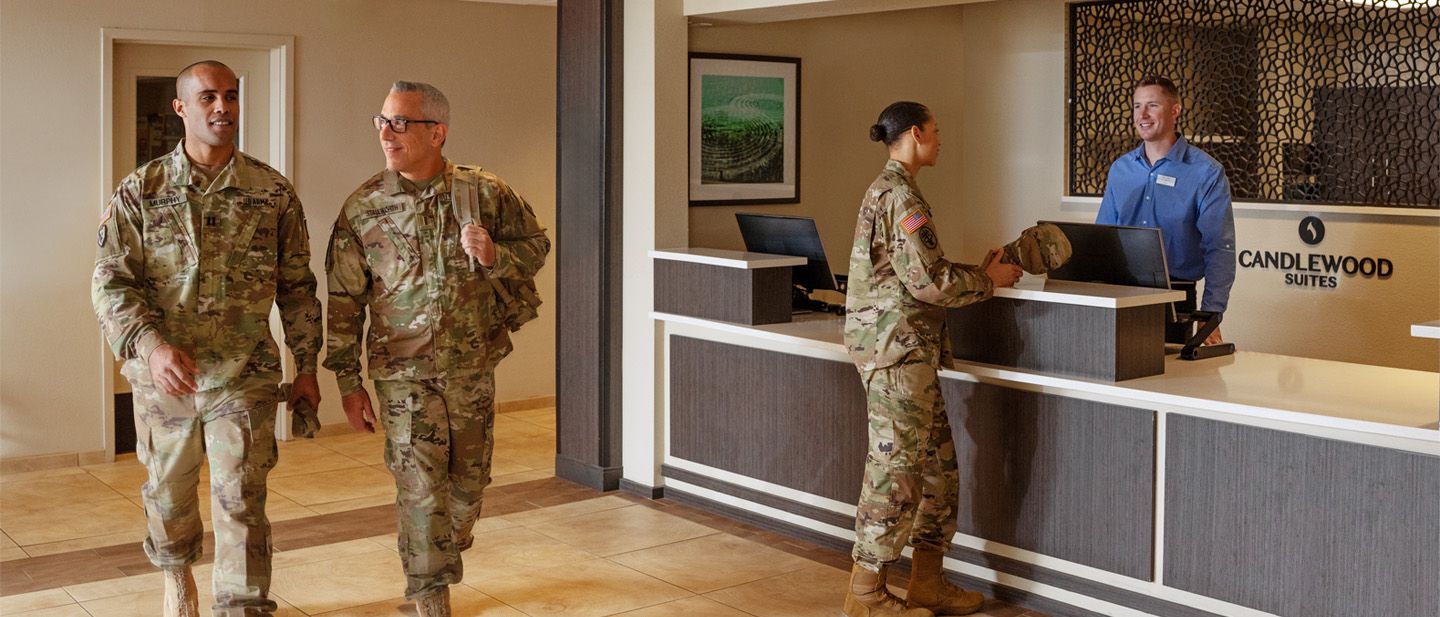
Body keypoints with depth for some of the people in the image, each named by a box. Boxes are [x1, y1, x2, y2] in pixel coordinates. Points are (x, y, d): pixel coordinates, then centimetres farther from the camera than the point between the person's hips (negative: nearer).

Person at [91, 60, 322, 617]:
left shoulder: (272, 191, 1)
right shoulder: (141, 191, -2)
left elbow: (297, 286, 7)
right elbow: (111, 281, -7)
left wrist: (307, 366, 7)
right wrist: (151, 345, -24)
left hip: (245, 377, -1)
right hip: (163, 377, 1)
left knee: (241, 502, -4)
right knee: (168, 491, 18)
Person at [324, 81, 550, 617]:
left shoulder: (485, 193, -3)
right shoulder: (363, 208, -5)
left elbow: (535, 245, 9)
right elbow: (344, 301, -1)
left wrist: (495, 256, -14)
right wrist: (348, 382, -1)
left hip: (474, 369, 2)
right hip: (404, 375, -2)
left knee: (468, 482, 13)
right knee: (422, 491, -4)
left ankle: (439, 568, 37)